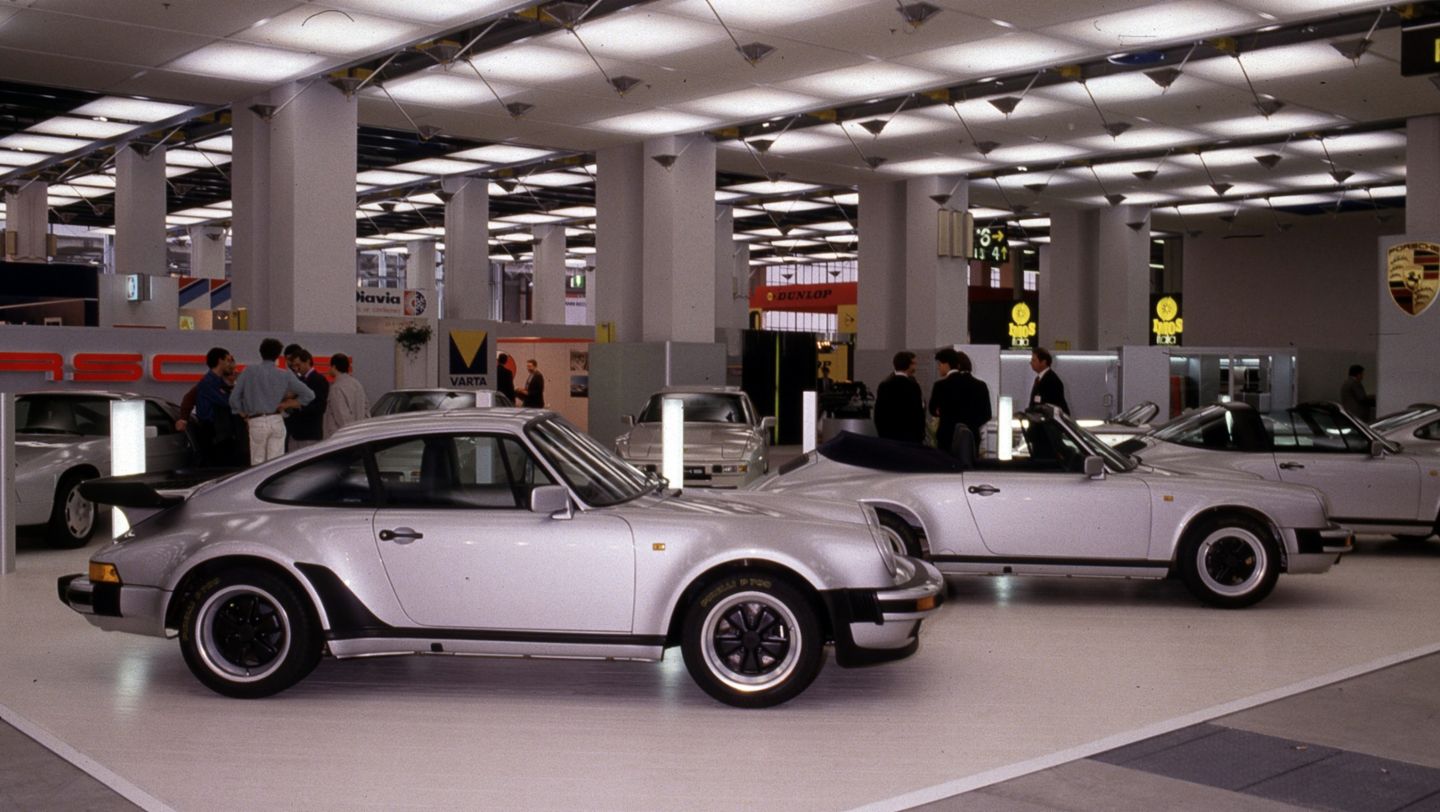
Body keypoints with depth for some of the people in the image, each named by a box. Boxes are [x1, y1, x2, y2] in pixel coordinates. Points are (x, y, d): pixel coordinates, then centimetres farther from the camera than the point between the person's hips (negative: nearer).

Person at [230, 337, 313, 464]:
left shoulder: (249, 371, -2)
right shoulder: (285, 375, 1)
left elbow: (234, 398, -2)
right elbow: (309, 394, 2)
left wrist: (245, 416, 12)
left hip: (256, 422, -1)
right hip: (276, 421, 1)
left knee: (257, 462, 7)